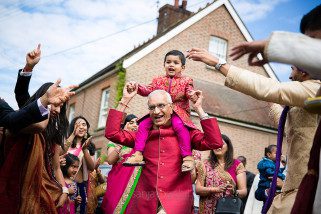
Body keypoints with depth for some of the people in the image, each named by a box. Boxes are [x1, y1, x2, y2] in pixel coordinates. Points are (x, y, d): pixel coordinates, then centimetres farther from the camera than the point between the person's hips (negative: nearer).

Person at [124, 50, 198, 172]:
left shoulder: (186, 81, 8)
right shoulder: (158, 80, 16)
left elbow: (189, 93, -2)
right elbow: (148, 90, 9)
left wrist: (192, 94, -25)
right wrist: (137, 87, -9)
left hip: (178, 112, -4)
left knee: (179, 125, -34)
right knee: (144, 124, -13)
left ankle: (188, 157, -29)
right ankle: (138, 154, -9)